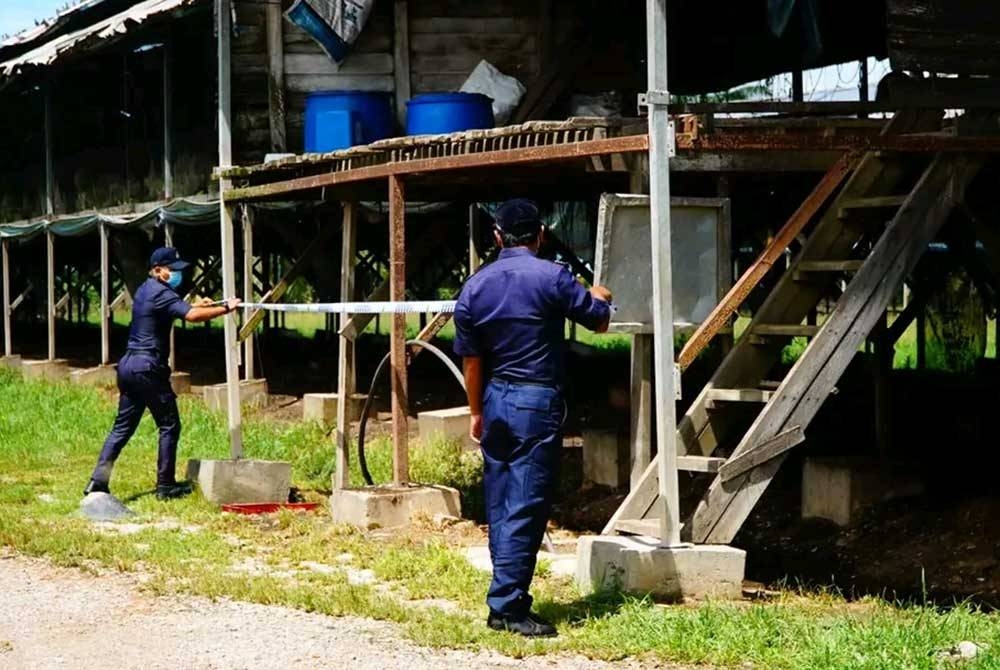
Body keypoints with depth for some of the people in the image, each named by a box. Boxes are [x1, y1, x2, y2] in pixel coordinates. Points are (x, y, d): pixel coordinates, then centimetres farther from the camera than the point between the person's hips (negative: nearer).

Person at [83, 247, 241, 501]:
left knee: (123, 426, 10)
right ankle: (166, 486, 3)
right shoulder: (161, 293, -13)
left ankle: (98, 481, 2)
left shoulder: (145, 290, 17)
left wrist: (196, 306, 18)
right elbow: (191, 316, -27)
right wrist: (225, 308, -23)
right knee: (169, 426, 1)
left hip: (128, 365, 9)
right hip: (148, 368, -9)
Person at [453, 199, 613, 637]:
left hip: (495, 402, 6)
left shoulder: (474, 287, 5)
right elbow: (599, 322, 2)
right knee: (526, 506, -5)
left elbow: (471, 360, 9)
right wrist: (600, 298, 24)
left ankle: (508, 599, 18)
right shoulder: (551, 278, -10)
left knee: (500, 505, 12)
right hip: (538, 403, -6)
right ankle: (506, 605, -8)